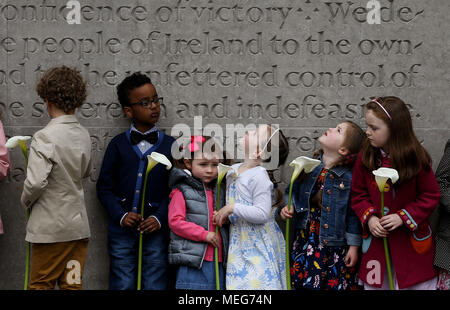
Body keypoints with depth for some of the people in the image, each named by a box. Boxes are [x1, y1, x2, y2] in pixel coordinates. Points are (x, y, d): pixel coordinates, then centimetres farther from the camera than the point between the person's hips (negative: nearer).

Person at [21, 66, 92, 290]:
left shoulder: (45, 138, -17)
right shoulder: (83, 135, 4)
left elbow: (35, 183, -23)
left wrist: (26, 201, -4)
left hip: (50, 227, -6)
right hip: (78, 223, 6)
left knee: (41, 285, 6)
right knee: (72, 284, 10)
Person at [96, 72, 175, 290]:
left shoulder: (169, 144, 6)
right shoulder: (118, 144, 6)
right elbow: (104, 186, 4)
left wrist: (159, 218, -10)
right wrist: (120, 215, -10)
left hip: (155, 230, 0)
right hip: (122, 231, 0)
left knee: (155, 284, 3)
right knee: (122, 284, 5)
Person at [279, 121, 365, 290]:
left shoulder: (349, 177, -13)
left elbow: (354, 214, -9)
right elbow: (293, 191, 16)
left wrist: (354, 246, -7)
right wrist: (289, 207, -3)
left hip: (334, 243, -4)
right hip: (305, 238, 4)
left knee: (334, 283, 3)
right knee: (301, 281, 10)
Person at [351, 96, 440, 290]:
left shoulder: (416, 158, -13)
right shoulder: (366, 157, -4)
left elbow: (431, 195, -6)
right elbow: (358, 194, 4)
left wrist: (403, 217, -15)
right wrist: (369, 217, -12)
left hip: (411, 237, -3)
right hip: (376, 236, 3)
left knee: (417, 282, 5)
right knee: (374, 283, 12)